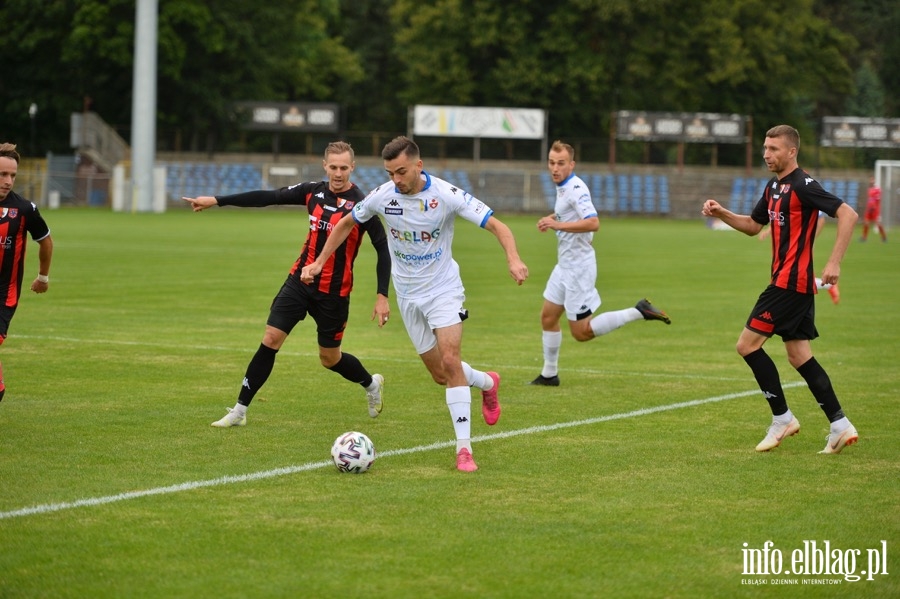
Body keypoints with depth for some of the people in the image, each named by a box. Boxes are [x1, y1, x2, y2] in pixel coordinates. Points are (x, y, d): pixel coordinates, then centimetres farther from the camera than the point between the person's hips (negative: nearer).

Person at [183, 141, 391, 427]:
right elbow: (269, 197, 1)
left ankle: (371, 384, 39)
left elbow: (382, 248, -12)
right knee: (270, 339, -6)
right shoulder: (314, 191, -1)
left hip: (333, 292, -4)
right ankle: (240, 410, 0)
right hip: (300, 281, 4)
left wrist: (382, 296, -17)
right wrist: (216, 200, -2)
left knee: (329, 358, 8)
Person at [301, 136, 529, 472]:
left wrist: (513, 260, -38)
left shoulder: (447, 195, -20)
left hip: (443, 289, -4)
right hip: (408, 295, 4)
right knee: (440, 374, 7)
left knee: (450, 361, -20)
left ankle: (464, 448, -17)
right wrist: (319, 262, 6)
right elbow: (346, 224, 9)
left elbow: (496, 225, -20)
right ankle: (487, 383, 41)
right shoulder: (382, 196, -10)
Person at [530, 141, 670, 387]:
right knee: (548, 317, 13)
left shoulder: (576, 189, -20)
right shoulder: (562, 188, 10)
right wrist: (551, 218, 12)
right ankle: (549, 374, 23)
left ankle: (639, 312, -3)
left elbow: (593, 223, -33)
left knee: (581, 332, -5)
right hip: (565, 265, 9)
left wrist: (558, 225, -34)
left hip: (578, 267, -9)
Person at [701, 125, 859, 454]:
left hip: (791, 281, -10)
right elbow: (753, 225, 29)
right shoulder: (774, 187, 15)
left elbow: (847, 214, -21)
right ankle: (840, 426, 9)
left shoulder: (803, 186, -14)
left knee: (748, 345, -7)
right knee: (800, 356, 9)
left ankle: (782, 419, 0)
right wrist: (721, 213, 12)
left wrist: (834, 263, -26)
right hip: (790, 282, 10)